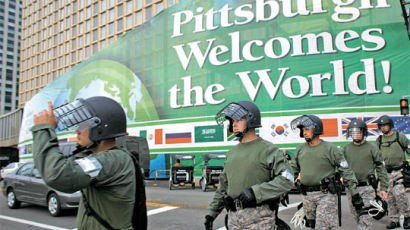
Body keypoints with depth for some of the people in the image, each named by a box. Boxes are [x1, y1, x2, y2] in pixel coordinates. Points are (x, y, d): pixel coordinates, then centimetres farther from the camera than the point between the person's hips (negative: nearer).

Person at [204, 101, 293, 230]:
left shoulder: (267, 149, -7)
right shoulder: (232, 152, 13)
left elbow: (286, 179, -16)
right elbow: (224, 185, 18)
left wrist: (255, 191, -21)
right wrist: (212, 212, 14)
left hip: (259, 218, -6)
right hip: (233, 217, 6)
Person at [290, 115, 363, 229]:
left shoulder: (329, 148, -7)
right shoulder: (300, 149, 7)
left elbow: (346, 171, -4)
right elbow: (293, 170, 17)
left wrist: (355, 194, -5)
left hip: (326, 194, -5)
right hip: (307, 195, 5)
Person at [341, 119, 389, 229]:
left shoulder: (372, 148, 1)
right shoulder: (345, 148, 8)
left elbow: (381, 169, 3)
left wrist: (383, 188, -1)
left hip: (367, 188, -3)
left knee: (365, 217, -9)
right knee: (356, 215, 13)